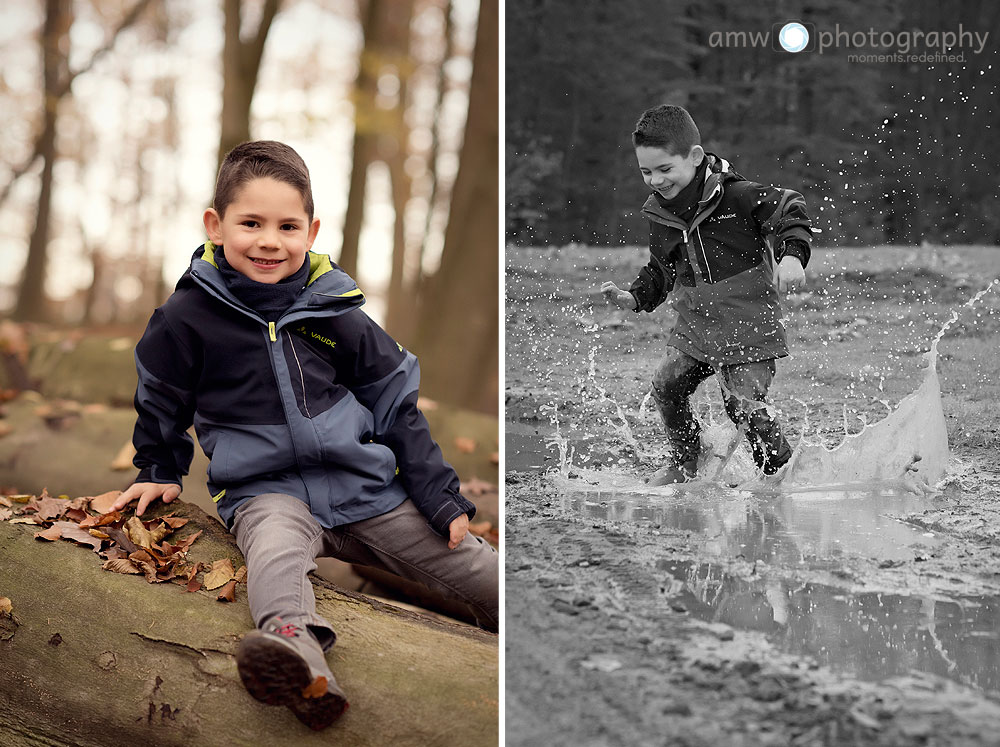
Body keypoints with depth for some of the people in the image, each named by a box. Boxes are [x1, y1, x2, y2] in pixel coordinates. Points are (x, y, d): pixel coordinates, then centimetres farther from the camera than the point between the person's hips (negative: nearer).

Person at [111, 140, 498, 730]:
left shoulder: (334, 311, 4)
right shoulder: (189, 316, -2)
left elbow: (395, 401, 10)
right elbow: (159, 399, 16)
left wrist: (440, 495, 8)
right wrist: (161, 473, 22)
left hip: (366, 484, 3)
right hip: (265, 491, -3)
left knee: (476, 567, 2)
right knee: (276, 549, -39)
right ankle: (295, 646, -67)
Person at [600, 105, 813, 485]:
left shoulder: (736, 196, -14)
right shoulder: (660, 214, 7)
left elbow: (790, 209, -11)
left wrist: (791, 255, -27)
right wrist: (633, 297, 7)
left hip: (748, 324, -6)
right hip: (694, 325, 6)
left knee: (745, 404, -12)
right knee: (666, 386, -6)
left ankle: (781, 469, 12)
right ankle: (684, 461, 18)